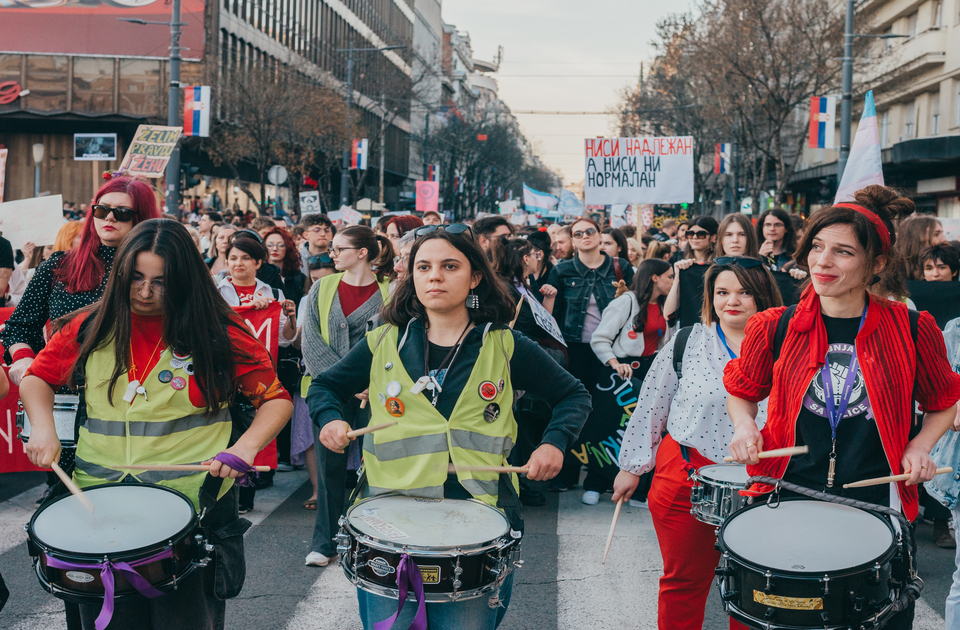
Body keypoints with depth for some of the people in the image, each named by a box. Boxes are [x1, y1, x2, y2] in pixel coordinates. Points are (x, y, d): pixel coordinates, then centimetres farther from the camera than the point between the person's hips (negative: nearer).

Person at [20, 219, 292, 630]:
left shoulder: (220, 333, -5)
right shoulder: (92, 327, 4)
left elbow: (276, 399, -2)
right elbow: (37, 379, 14)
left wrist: (246, 446, -19)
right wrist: (42, 425, -5)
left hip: (194, 504, -2)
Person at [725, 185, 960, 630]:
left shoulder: (912, 330, -5)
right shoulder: (774, 328, -3)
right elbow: (742, 392, 14)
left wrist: (920, 447, -5)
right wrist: (745, 426, -6)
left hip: (878, 507, 0)